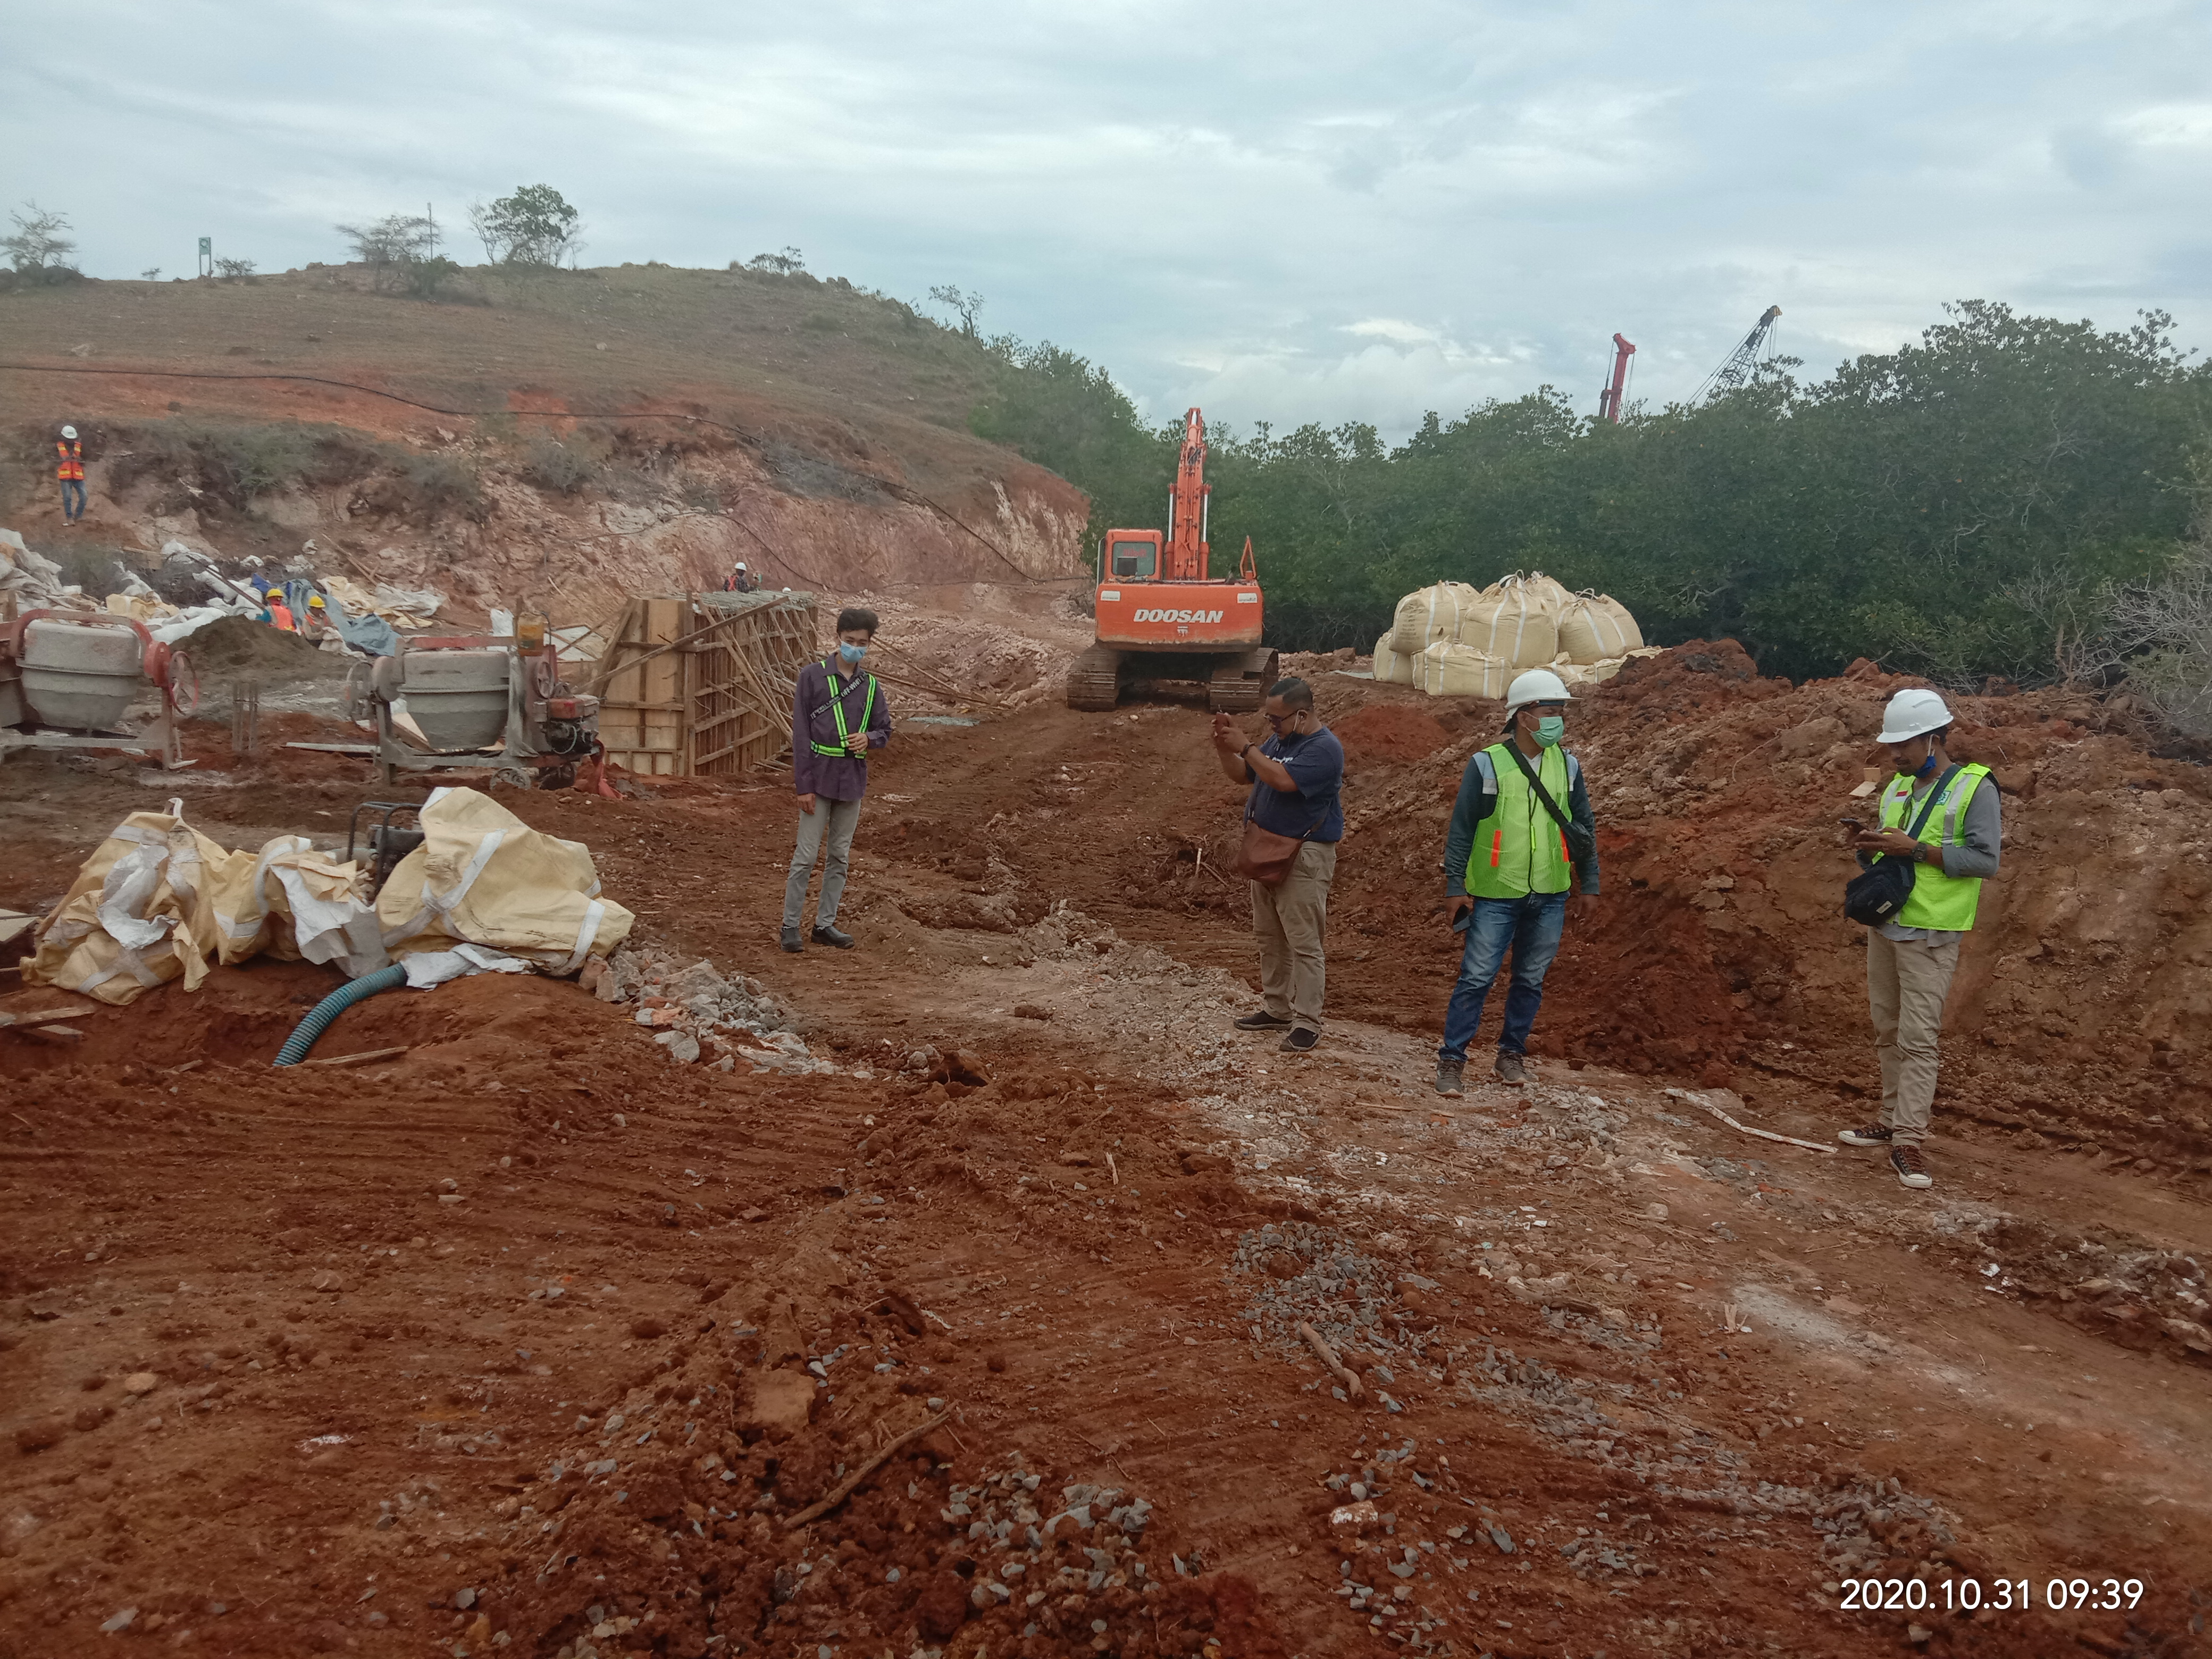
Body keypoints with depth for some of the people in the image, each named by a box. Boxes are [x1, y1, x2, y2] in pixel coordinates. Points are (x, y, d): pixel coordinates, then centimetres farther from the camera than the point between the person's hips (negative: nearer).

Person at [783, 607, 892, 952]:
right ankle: (790, 926, 5)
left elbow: (884, 730, 17)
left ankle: (825, 924, 19)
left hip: (853, 780, 5)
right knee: (806, 856, -4)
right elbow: (800, 733, -6)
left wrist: (868, 738, -10)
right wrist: (803, 785, -11)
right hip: (820, 777, -5)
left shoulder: (870, 686, 10)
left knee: (840, 856, 10)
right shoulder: (812, 676, -4)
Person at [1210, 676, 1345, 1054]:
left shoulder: (1325, 749, -18)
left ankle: (1307, 1022, 1)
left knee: (1304, 943, -4)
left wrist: (1245, 746, -21)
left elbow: (1282, 779, -30)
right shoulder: (1279, 740, 9)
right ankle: (1276, 1008, 28)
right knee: (1269, 937, 17)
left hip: (1304, 857, -9)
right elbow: (1242, 774, 15)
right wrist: (1224, 747, -3)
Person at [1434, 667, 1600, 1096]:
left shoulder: (1567, 766, 4)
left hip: (1550, 898, 4)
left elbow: (1585, 828, 13)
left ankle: (1512, 1054, 25)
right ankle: (1452, 1060, 3)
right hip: (1496, 896, -4)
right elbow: (1461, 830, -4)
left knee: (1530, 980, 11)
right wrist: (1455, 886, -7)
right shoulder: (1486, 765, -8)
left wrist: (1589, 884, 12)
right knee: (1476, 978, -4)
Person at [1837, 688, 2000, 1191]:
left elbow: (1985, 860, -15)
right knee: (1888, 1031, 13)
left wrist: (1915, 849, -21)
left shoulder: (1974, 789, -8)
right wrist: (1865, 846, -2)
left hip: (1930, 934, -7)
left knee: (1918, 1037, -8)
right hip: (1883, 925, 7)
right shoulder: (1896, 790, 13)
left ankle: (1909, 1141, -6)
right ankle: (1894, 1120, 24)